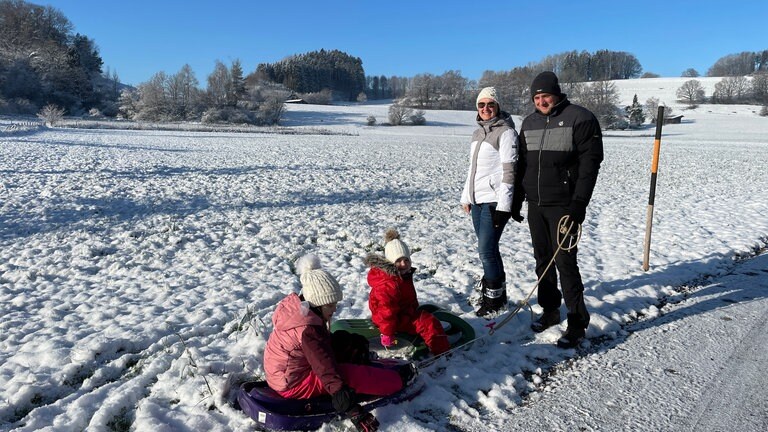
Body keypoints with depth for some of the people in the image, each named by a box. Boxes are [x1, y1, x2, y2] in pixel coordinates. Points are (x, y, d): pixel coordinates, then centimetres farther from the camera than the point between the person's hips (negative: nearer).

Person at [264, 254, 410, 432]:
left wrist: (352, 348, 17)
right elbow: (328, 374, -34)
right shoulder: (307, 331, -33)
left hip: (282, 373, 10)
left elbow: (326, 343, 13)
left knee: (341, 339, 9)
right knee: (358, 376, -12)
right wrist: (354, 412, -33)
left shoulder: (295, 308, -5)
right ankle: (399, 380, 7)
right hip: (293, 385, -10)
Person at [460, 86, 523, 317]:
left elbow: (509, 170, -15)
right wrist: (466, 197, 19)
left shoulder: (506, 131, -9)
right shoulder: (478, 132, 16)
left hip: (494, 201, -8)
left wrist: (503, 207, -20)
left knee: (486, 251, -7)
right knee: (489, 249, 12)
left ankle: (495, 300, 7)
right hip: (478, 200, 8)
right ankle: (498, 294, 24)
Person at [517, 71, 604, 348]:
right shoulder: (529, 123, 12)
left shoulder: (580, 118, -7)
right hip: (535, 205, 6)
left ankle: (577, 323, 5)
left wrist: (578, 204, -18)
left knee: (565, 262, -6)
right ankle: (550, 310, 26)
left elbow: (590, 164, -12)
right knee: (543, 260, 12)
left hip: (563, 206, -6)